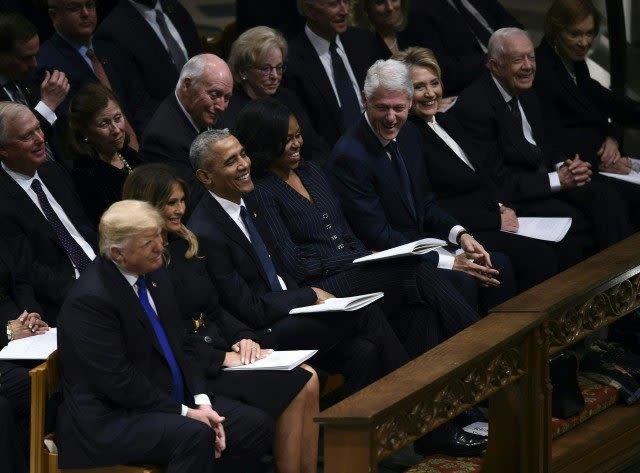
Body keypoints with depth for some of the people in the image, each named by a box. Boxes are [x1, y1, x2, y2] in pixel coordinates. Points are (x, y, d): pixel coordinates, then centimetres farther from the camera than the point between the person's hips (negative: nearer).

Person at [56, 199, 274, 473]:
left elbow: (179, 347, 14)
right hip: (110, 419, -9)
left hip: (171, 400, 9)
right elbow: (118, 380, -21)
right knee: (194, 435, -34)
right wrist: (185, 413, -18)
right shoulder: (91, 299, -19)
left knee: (257, 426, -6)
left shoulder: (154, 276, 8)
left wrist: (202, 402, -2)